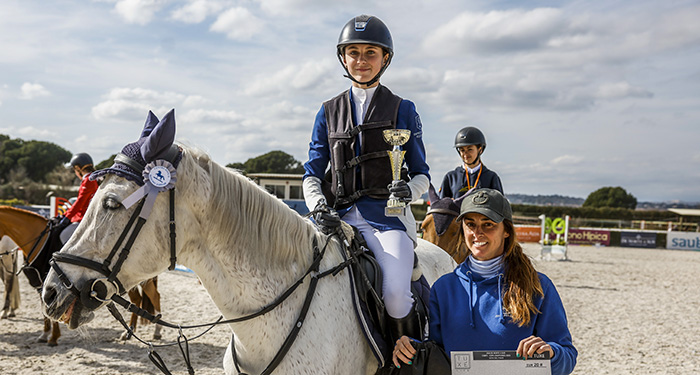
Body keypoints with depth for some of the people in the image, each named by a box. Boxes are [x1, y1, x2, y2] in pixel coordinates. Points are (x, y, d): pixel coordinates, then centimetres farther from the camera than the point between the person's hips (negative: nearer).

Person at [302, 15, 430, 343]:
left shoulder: (403, 110, 10)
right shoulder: (329, 112, 16)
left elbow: (421, 173, 12)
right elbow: (312, 174, 13)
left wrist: (409, 190, -12)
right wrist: (319, 207, -8)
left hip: (386, 214, -2)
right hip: (341, 216, 3)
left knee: (395, 297, -27)